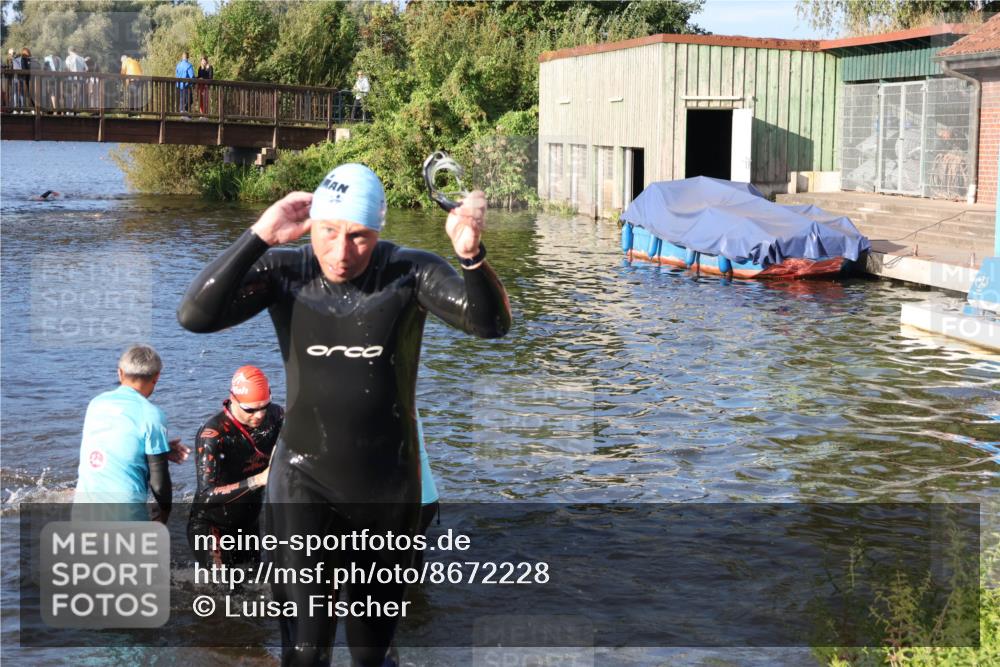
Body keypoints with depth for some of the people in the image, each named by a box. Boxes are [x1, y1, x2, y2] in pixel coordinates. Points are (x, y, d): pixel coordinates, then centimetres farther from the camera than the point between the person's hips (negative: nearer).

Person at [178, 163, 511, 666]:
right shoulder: (285, 272, -12)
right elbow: (195, 316, -21)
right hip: (306, 481, -1)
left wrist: (471, 256, -41)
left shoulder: (409, 272, -12)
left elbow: (491, 324, -22)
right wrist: (258, 237, -28)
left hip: (389, 483, 1)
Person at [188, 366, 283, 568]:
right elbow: (206, 495, -34)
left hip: (248, 525, 6)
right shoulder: (212, 435, -27)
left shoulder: (274, 416, -10)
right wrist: (259, 479, -42)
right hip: (210, 525, -6)